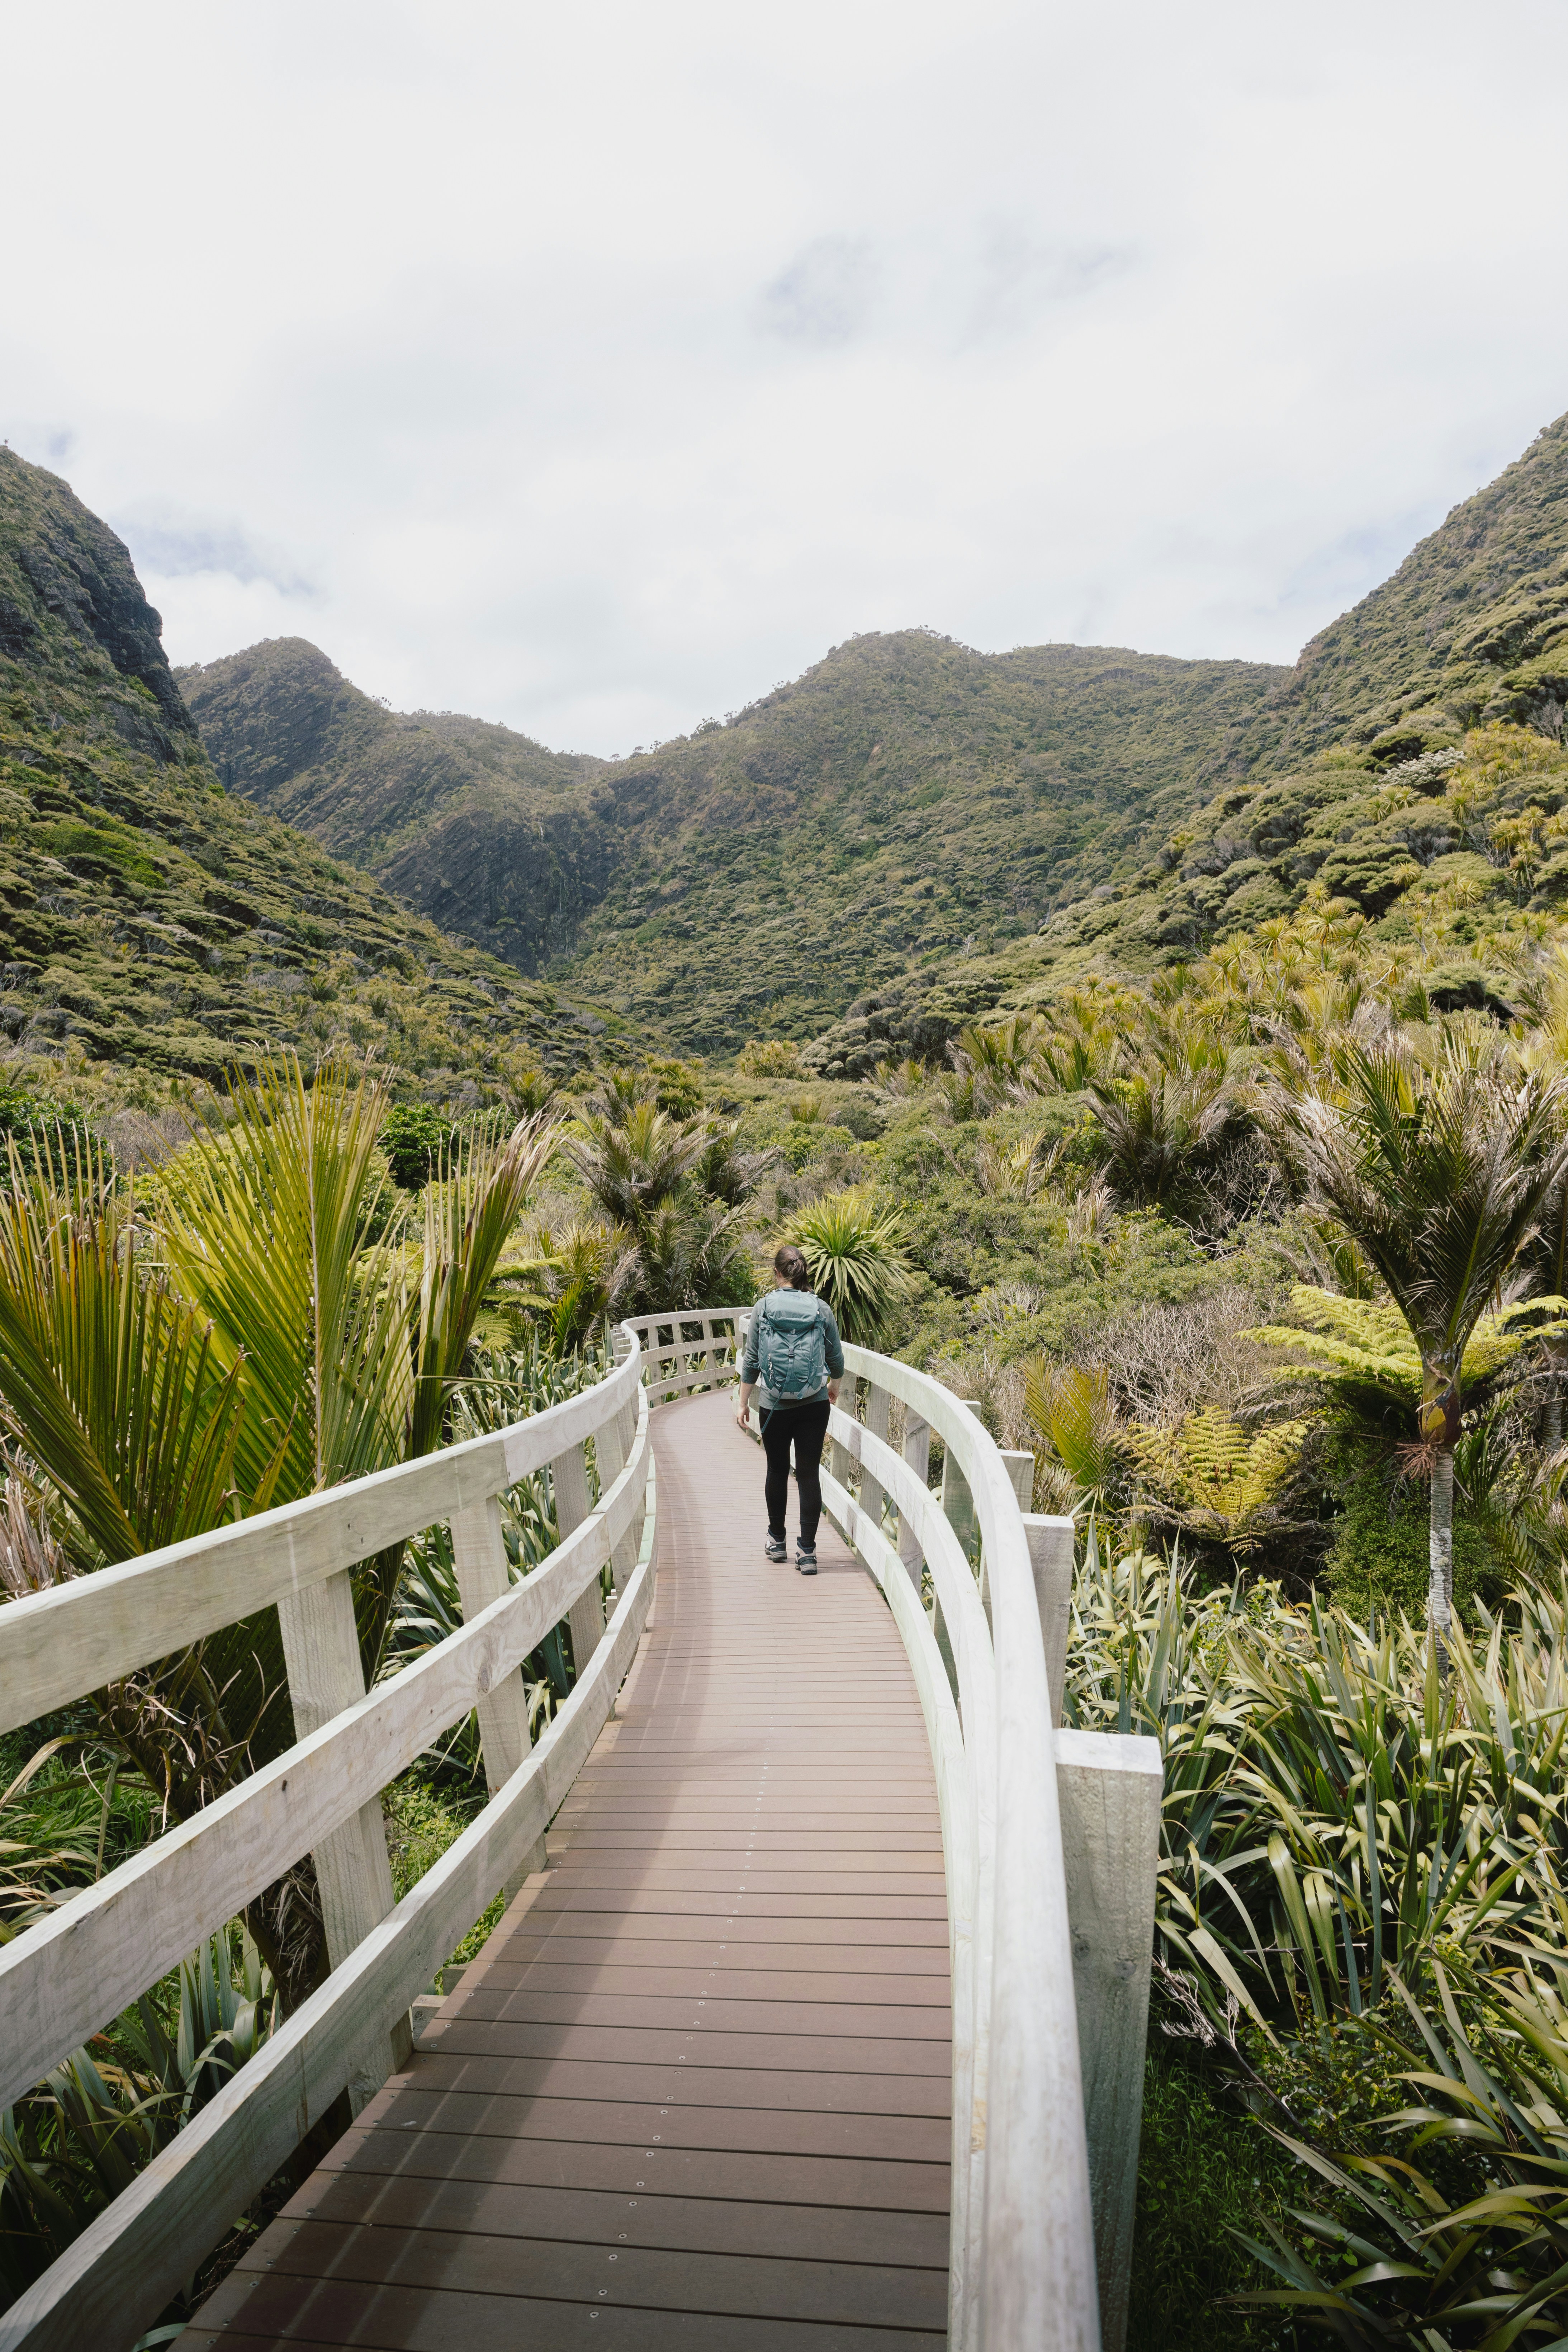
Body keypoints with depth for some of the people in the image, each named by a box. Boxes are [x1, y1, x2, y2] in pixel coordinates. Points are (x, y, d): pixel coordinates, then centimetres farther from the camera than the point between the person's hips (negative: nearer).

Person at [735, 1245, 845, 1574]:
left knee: (777, 1471, 16)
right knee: (809, 1473, 5)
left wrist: (743, 1401, 5)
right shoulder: (821, 1308, -2)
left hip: (774, 1407, 0)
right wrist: (834, 1386, 26)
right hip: (814, 1405, 0)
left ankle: (777, 1541, 31)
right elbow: (836, 1358, 5)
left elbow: (752, 1359, -4)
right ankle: (807, 1552, 5)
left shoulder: (764, 1306, -5)